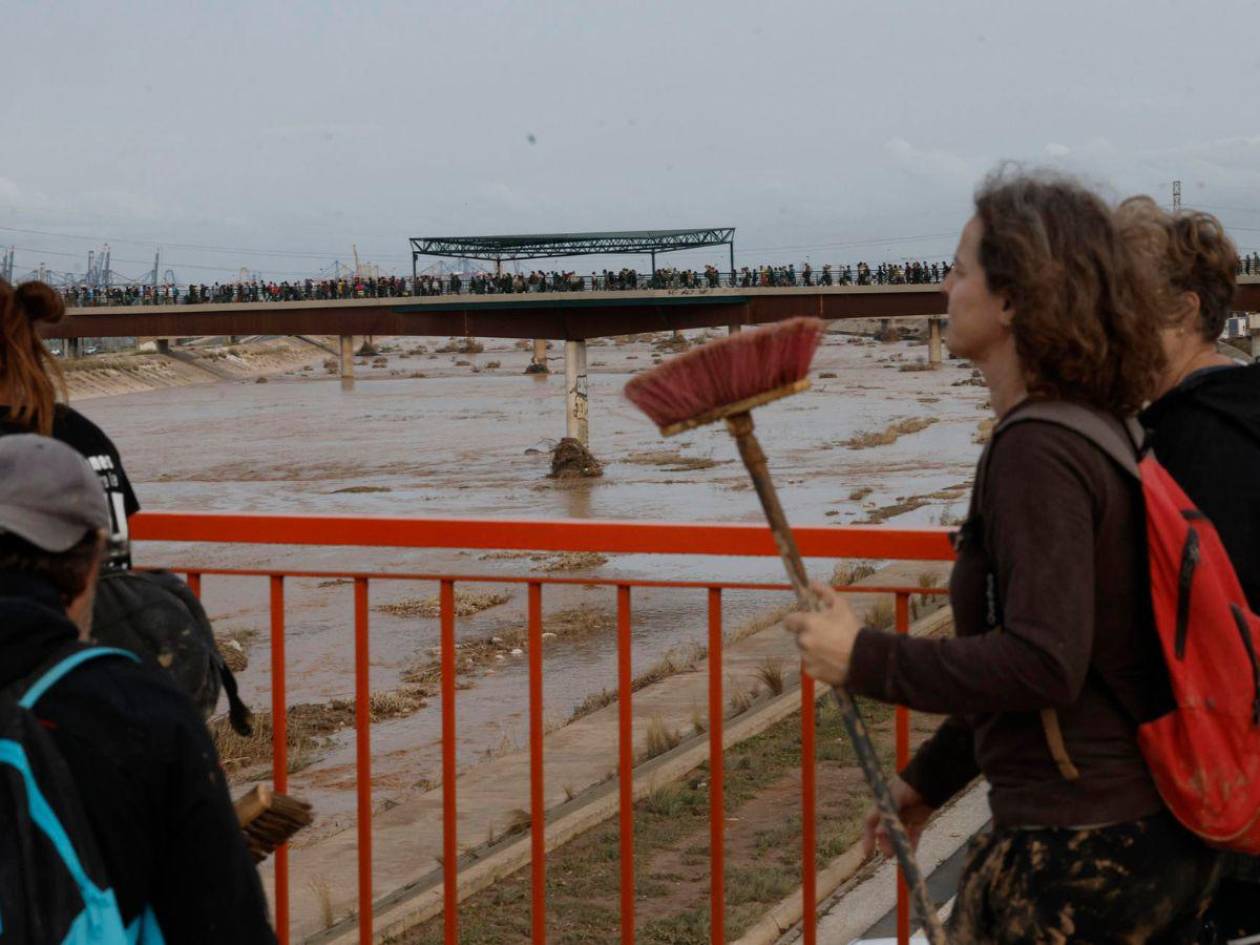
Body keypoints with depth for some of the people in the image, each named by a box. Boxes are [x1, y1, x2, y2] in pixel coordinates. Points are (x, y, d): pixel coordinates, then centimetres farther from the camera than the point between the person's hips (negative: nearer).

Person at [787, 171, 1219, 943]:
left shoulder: (1037, 454, -19)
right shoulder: (1105, 433, 11)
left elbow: (1043, 666, -27)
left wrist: (865, 659, -17)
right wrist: (930, 777, 25)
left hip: (1079, 851, -9)